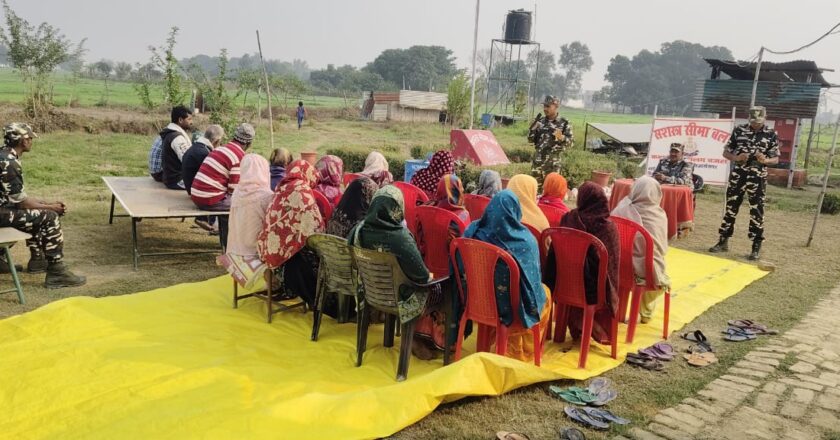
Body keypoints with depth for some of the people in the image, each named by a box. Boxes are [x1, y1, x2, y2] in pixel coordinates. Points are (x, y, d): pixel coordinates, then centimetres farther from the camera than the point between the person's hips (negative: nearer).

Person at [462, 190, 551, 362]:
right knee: (545, 293, 28)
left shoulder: (475, 231, -14)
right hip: (514, 306, -4)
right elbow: (534, 279, -11)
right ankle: (525, 349, 43)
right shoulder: (525, 240, -23)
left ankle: (515, 347, 45)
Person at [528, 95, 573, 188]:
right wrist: (533, 128, -7)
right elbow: (531, 139, 10)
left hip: (553, 162, -4)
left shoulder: (564, 123, -4)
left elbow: (570, 142, -6)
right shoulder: (540, 121, 7)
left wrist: (561, 137, -26)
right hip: (538, 160, 4)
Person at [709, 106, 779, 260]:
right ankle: (723, 241, 17)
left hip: (758, 177, -2)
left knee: (757, 211, 0)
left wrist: (765, 160, -20)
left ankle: (756, 247, 8)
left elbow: (776, 159, 2)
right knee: (731, 208, 7)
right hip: (737, 175, 2)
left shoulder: (771, 134, -1)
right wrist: (737, 158, -14)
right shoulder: (739, 130, 2)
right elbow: (726, 152, 7)